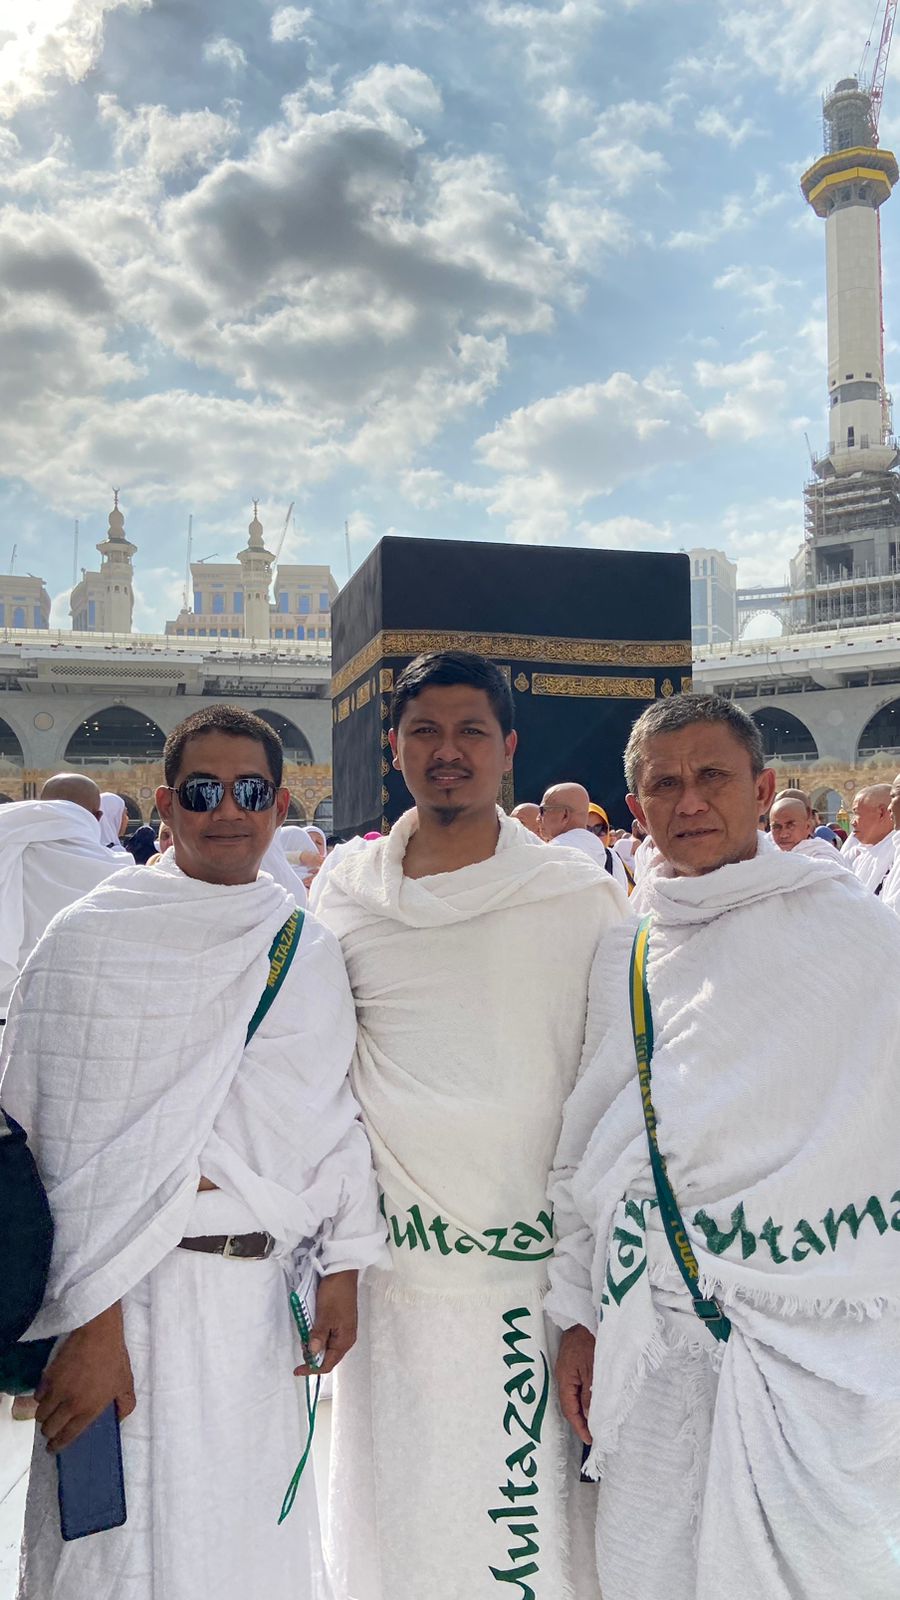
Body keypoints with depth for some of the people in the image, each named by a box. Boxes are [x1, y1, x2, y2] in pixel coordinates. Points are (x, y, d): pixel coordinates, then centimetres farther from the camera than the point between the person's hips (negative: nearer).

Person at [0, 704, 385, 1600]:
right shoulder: (94, 938, -7)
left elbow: (333, 1117, 11)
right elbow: (74, 1148, -11)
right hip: (137, 1295, -4)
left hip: (259, 1292, 4)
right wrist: (90, 1322, -15)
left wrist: (341, 1270, 7)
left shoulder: (307, 952, 7)